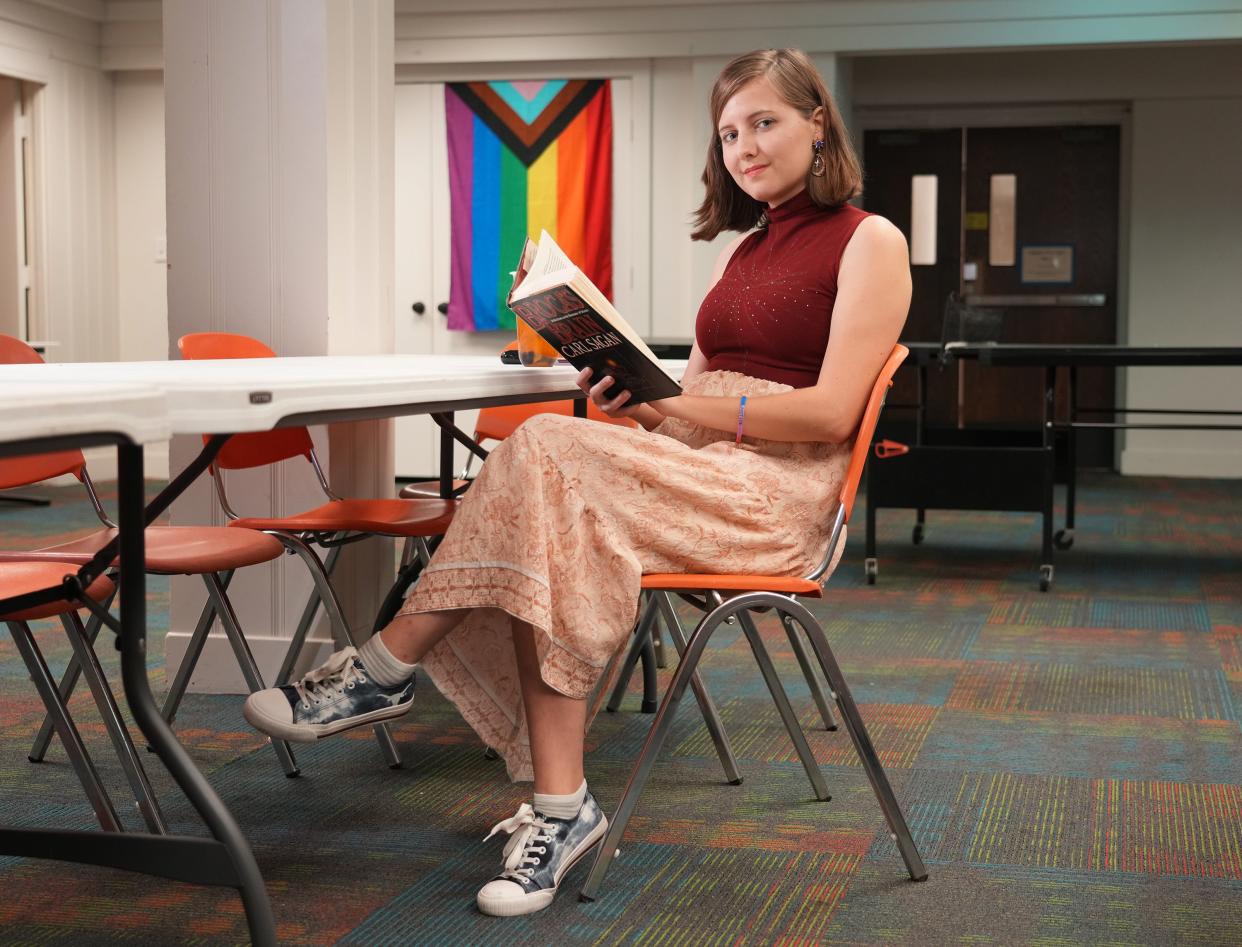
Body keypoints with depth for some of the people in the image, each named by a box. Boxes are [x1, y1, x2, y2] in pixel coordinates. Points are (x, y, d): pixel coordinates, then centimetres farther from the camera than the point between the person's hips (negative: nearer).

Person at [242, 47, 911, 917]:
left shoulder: (869, 242, 1)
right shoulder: (743, 249, 24)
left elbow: (831, 413, -11)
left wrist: (675, 408, -16)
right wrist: (637, 394, -4)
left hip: (777, 487, -6)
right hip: (697, 472, 7)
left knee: (551, 453, -28)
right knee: (558, 524, -26)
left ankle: (387, 669, -20)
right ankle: (560, 807, -29)